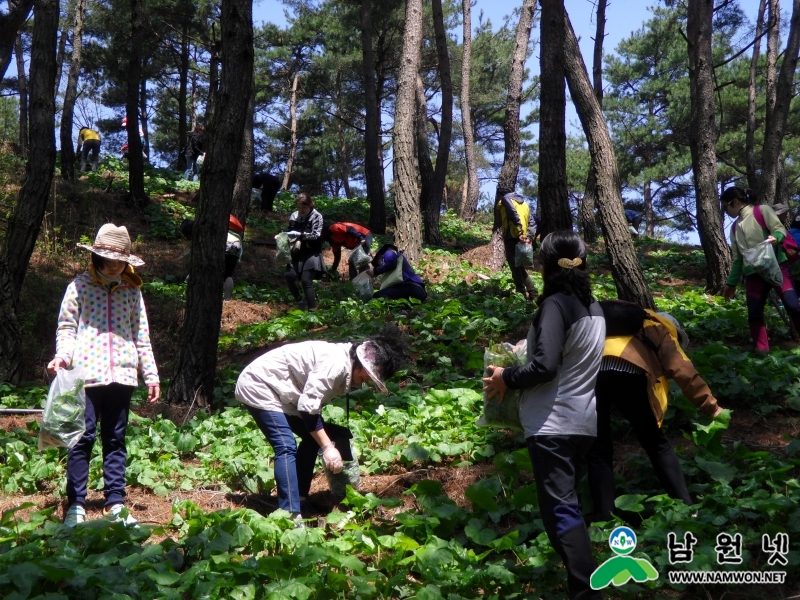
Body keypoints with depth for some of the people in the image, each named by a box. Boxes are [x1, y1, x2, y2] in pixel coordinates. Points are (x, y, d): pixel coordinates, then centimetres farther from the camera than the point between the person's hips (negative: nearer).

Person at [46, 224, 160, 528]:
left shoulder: (132, 290, 10)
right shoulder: (80, 286, 2)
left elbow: (141, 335, 14)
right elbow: (66, 327, 2)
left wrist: (151, 375, 11)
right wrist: (62, 355, -17)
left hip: (121, 375, 3)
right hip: (86, 374, -3)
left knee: (116, 439, 9)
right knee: (83, 438, -2)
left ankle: (115, 503, 15)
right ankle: (76, 505, 8)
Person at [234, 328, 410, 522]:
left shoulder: (345, 369, 5)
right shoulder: (336, 363, -25)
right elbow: (308, 406, -28)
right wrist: (327, 447, -26)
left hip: (279, 390, 11)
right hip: (258, 385, -11)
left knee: (313, 438, 13)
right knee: (286, 447, -19)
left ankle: (298, 499, 18)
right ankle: (291, 516, -20)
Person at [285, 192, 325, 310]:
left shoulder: (316, 216, -7)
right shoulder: (294, 216, 5)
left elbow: (316, 235, -15)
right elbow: (291, 232, 14)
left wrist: (300, 235, -24)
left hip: (311, 253, -5)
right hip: (298, 253, 5)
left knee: (306, 280, -13)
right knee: (290, 275, -9)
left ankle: (312, 310, -6)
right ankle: (300, 301, 12)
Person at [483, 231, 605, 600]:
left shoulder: (556, 304, -14)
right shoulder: (593, 307, 12)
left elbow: (544, 366, -22)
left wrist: (506, 378, -8)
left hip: (553, 424, -9)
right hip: (583, 421, 9)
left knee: (560, 511, -7)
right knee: (569, 502, 20)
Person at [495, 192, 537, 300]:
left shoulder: (506, 199, 3)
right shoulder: (524, 203, 24)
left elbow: (514, 215, -16)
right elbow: (532, 222, 13)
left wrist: (520, 233, -19)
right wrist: (530, 237, 3)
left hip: (512, 238, -7)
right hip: (523, 240, 7)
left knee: (515, 267, -3)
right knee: (520, 267, 16)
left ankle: (522, 294, -7)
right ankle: (532, 293, 11)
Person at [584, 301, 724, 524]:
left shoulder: (607, 325, 42)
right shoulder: (658, 330, 28)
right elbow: (682, 371, 17)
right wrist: (711, 406, 19)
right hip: (625, 371, -3)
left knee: (598, 450, 14)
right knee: (656, 444, 13)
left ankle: (604, 515, 9)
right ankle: (686, 507, 15)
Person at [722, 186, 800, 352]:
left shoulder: (762, 211, 4)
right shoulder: (735, 227, 19)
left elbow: (780, 229, -6)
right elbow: (738, 259, 21)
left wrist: (775, 237, -29)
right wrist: (731, 283, 18)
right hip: (753, 274, 5)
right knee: (754, 314, -6)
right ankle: (763, 353, -5)